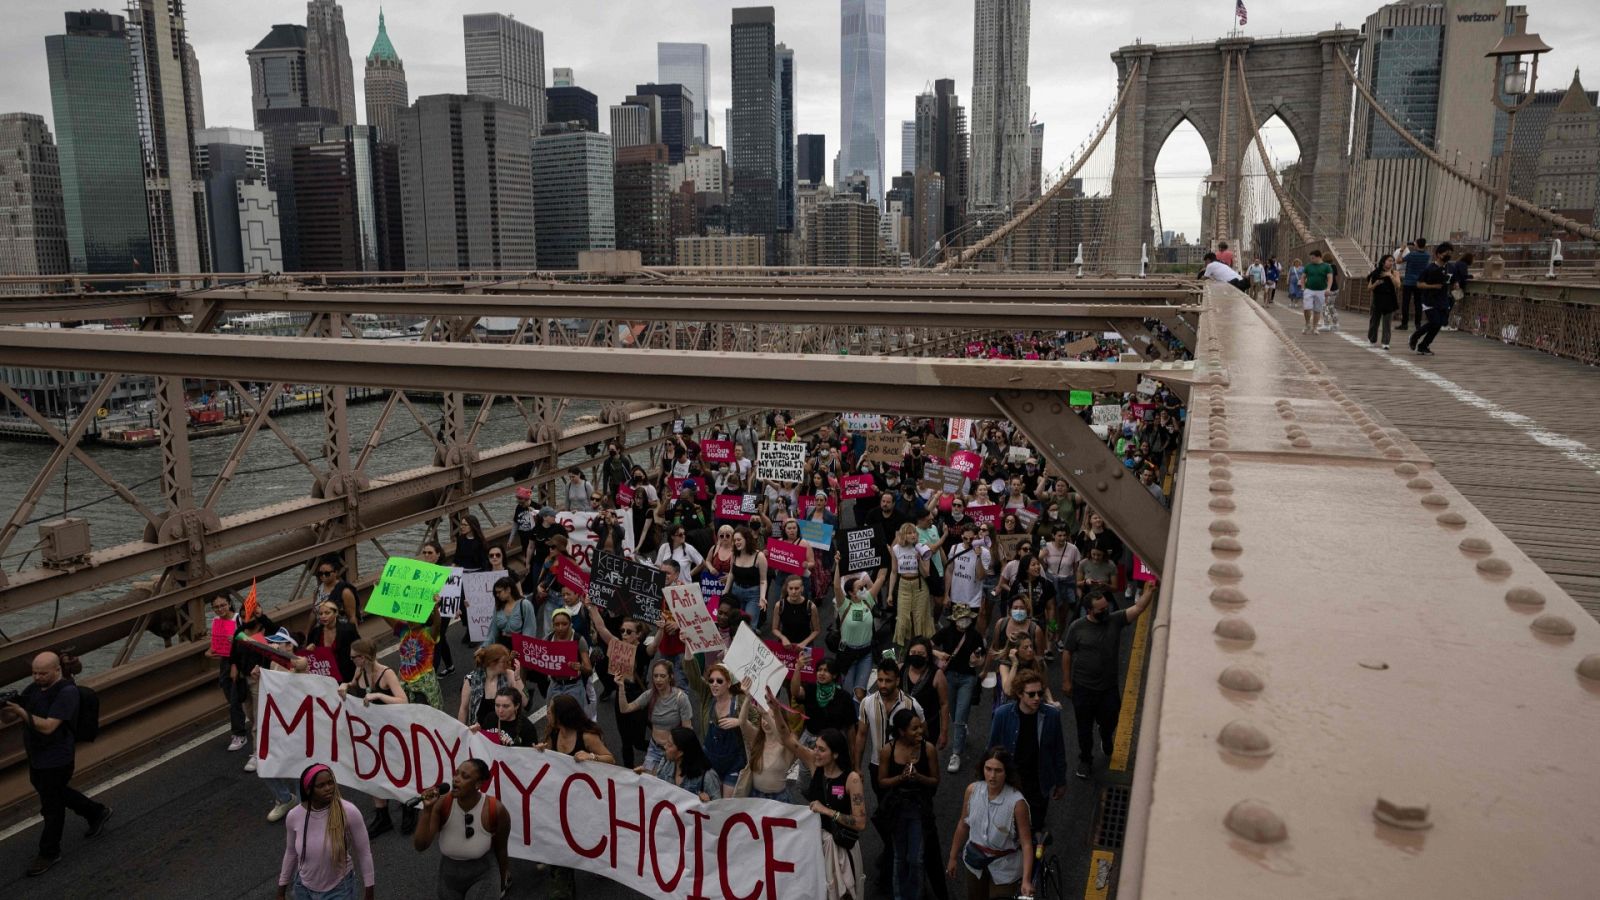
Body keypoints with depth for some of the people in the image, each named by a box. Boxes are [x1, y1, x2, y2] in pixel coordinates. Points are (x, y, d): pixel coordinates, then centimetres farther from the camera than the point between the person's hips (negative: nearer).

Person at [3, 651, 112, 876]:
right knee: (56, 793, 25)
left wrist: (21, 712, -34)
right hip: (37, 756, 8)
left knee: (51, 806, 6)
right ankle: (96, 812, 44)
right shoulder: (34, 687, 0)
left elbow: (47, 726, -29)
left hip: (56, 760, -8)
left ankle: (49, 853, 24)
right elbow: (13, 714, 0)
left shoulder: (67, 693, -24)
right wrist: (8, 705, -21)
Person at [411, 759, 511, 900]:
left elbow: (501, 850, -11)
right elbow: (420, 846, -24)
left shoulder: (496, 810, -27)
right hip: (449, 876, 2)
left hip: (482, 875, -2)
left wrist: (504, 882, 3)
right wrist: (427, 810, -36)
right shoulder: (442, 804, -21)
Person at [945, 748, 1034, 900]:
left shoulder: (1017, 802, -26)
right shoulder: (972, 790, -14)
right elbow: (963, 825, 0)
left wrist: (1026, 880, -29)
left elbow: (1026, 843, -22)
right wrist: (953, 857, 8)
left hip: (1004, 867, -4)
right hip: (975, 862, 4)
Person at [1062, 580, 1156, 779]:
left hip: (1109, 687, 2)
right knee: (1084, 727, 12)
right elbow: (1067, 654, -5)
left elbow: (1137, 608, -21)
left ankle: (1106, 740, 54)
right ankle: (1085, 760, 35)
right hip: (1083, 687, -2)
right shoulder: (1077, 627, -13)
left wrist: (1149, 591, -37)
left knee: (1109, 723, 18)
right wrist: (1066, 681, -3)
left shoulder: (1115, 620, -8)